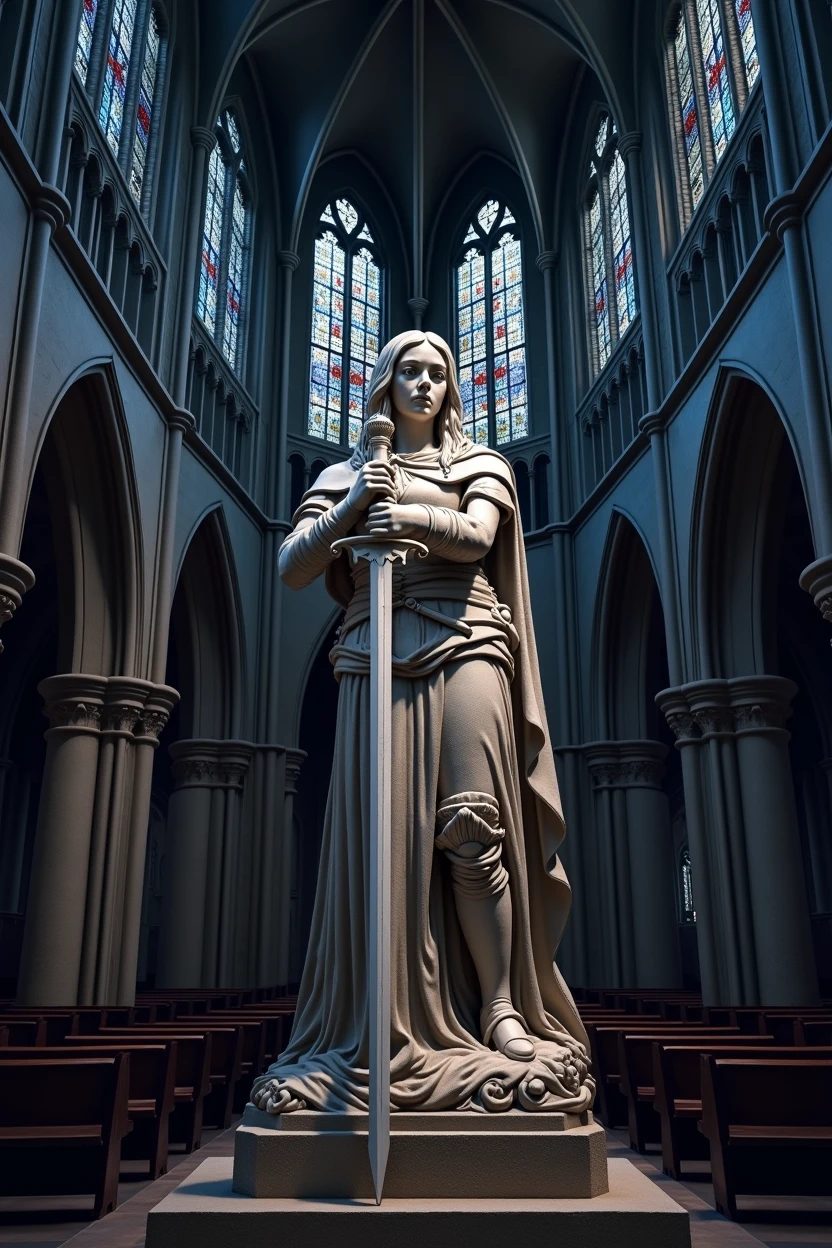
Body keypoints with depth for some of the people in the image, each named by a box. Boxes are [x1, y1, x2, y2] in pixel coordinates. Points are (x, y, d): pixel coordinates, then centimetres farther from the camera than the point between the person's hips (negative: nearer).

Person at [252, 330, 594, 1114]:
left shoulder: (479, 463, 20)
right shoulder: (349, 472, 21)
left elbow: (478, 536, -2)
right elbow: (292, 570, 8)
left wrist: (410, 515, -21)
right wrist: (351, 505, -8)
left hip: (463, 648, -1)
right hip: (375, 657, 1)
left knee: (471, 829, -11)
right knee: (381, 833, -7)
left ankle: (501, 1010, -3)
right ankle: (388, 1025, -1)